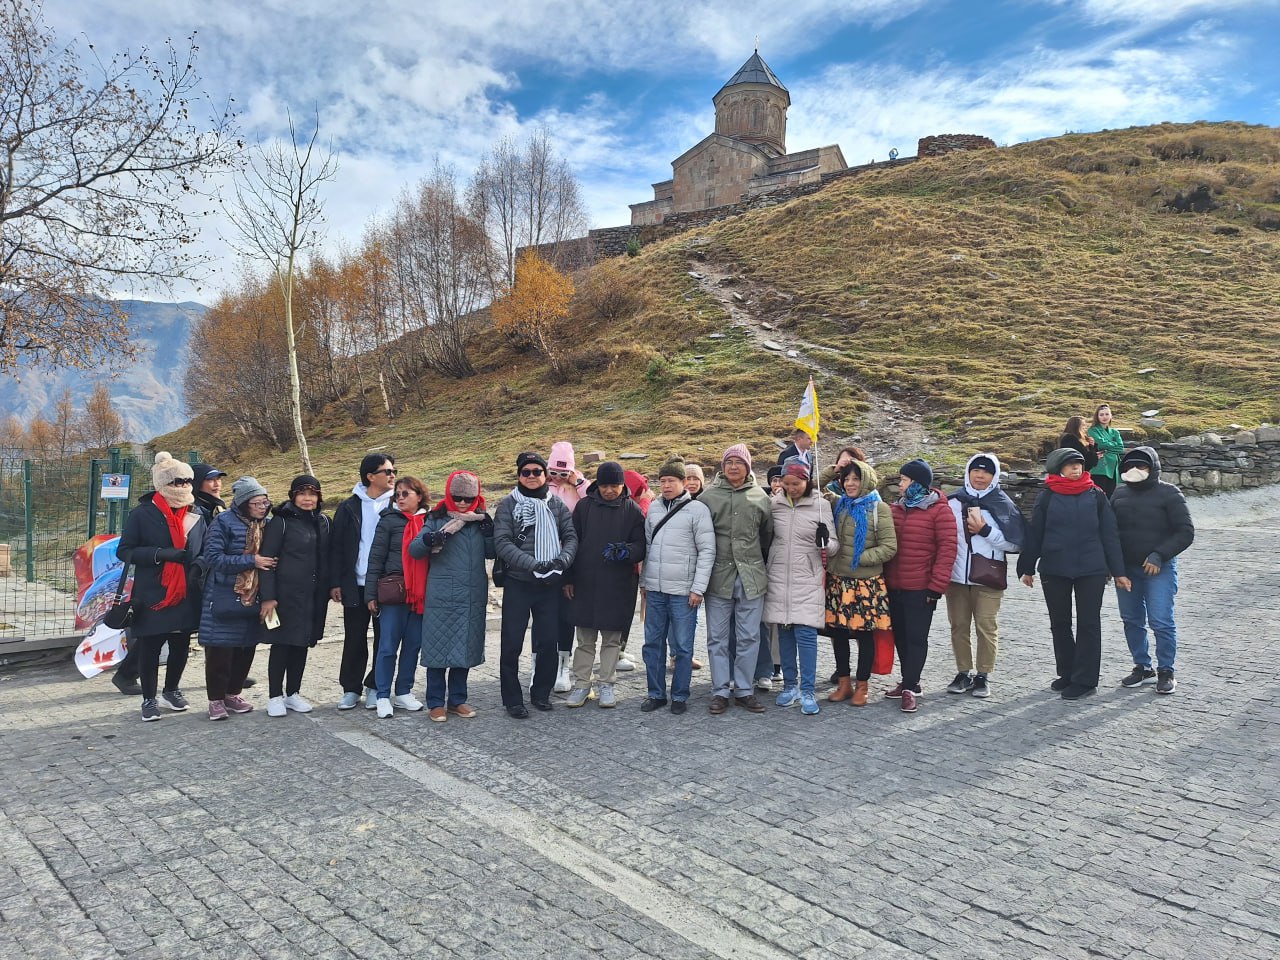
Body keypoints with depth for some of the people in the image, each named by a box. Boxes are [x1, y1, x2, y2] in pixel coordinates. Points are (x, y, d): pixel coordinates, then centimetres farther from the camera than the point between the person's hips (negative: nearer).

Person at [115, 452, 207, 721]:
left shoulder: (196, 517, 7)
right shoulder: (142, 514, -5)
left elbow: (205, 552, 15)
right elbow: (124, 551, -7)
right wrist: (160, 554, -20)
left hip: (187, 596, 4)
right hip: (152, 595, -4)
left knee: (181, 646, 14)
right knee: (149, 648, 5)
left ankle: (171, 690, 35)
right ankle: (149, 699, 22)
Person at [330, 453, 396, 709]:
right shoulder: (349, 507, 2)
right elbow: (336, 547, 3)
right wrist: (335, 583, -2)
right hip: (355, 585, 0)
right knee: (354, 639, 8)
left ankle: (375, 688, 20)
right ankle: (351, 689, 20)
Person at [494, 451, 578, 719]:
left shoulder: (557, 504, 8)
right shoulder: (509, 504, -1)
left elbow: (571, 537, 4)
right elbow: (502, 542, -10)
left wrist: (562, 560, -17)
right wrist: (532, 564, -21)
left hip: (551, 585, 3)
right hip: (518, 584, -2)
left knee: (548, 642, 9)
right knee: (512, 644, 2)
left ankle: (541, 692, 27)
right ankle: (512, 699, 15)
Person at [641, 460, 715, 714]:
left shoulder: (698, 509, -5)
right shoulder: (654, 508, 10)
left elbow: (707, 551, -7)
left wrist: (698, 588, -11)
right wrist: (644, 581, 13)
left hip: (683, 591, -5)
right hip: (654, 589, 5)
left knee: (683, 646, 2)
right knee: (653, 643, 9)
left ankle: (680, 696, 15)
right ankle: (656, 693, 21)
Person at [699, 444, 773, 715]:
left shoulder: (760, 497, 3)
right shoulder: (709, 496, 0)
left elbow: (768, 535, 13)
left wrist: (759, 562, 12)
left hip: (751, 577, 1)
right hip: (719, 577, -1)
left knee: (749, 636, 7)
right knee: (718, 637, 6)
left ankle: (744, 689, 19)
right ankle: (720, 691, 15)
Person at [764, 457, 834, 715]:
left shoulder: (821, 505, -4)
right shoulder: (774, 504, 3)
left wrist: (825, 540, -24)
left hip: (808, 580, -3)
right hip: (779, 578, 3)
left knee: (806, 633, -6)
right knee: (785, 633, 8)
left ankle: (808, 691, 2)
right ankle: (789, 685, 20)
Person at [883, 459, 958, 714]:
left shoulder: (939, 510, -7)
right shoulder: (895, 509, 9)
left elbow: (947, 548, -11)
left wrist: (937, 585, -14)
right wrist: (883, 578, 7)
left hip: (921, 589, -6)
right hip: (894, 586, 6)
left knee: (916, 638, 0)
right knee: (900, 635, 13)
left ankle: (910, 688, 7)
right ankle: (909, 683, 25)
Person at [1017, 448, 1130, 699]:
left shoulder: (1096, 496, 2)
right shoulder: (1047, 497, 1)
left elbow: (1109, 534, 4)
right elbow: (1034, 534, 5)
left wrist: (1118, 571, 2)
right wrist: (1027, 568, 6)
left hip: (1091, 570, -1)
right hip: (1054, 570, 1)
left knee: (1089, 624, 3)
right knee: (1059, 623, 11)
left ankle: (1085, 679, 11)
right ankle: (1067, 673, 27)